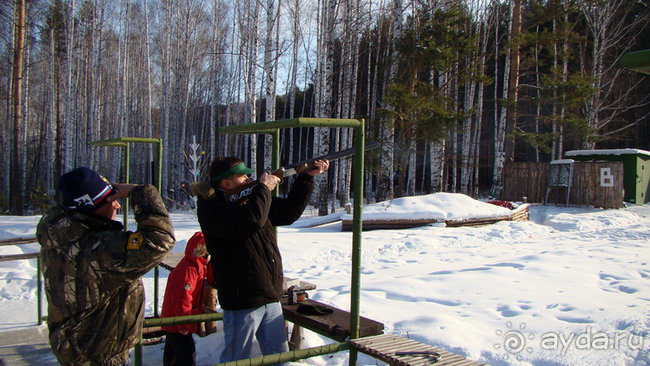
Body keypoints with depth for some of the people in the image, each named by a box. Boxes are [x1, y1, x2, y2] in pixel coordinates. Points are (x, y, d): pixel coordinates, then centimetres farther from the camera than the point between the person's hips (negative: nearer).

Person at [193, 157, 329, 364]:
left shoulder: (252, 199, 13)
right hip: (242, 300, -8)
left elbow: (289, 211, 20)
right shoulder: (211, 207, -13)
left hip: (271, 298, 8)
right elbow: (250, 221, -31)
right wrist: (263, 188, -16)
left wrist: (308, 177, 12)